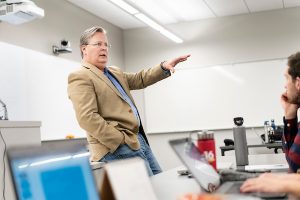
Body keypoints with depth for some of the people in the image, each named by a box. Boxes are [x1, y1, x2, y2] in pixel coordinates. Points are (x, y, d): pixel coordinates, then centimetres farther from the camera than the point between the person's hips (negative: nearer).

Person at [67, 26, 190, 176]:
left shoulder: (115, 73, 21)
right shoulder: (80, 78, -8)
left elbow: (140, 79, 24)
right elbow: (88, 118, -18)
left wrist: (164, 67, 7)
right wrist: (122, 141, -20)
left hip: (138, 139, 9)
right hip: (117, 148, -9)